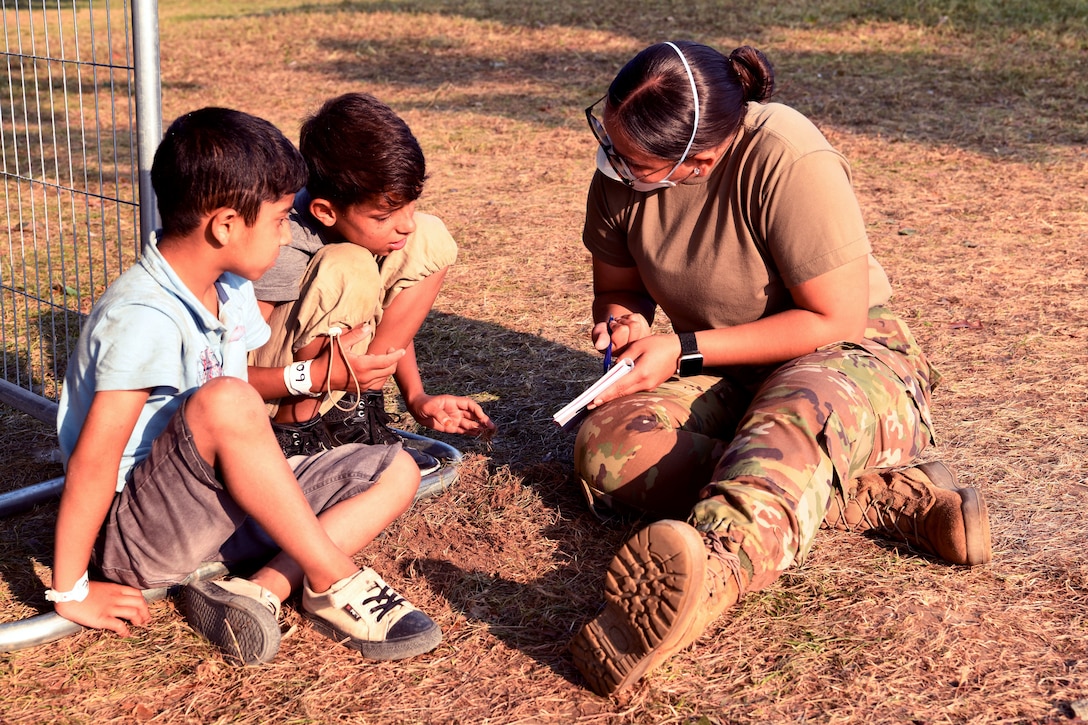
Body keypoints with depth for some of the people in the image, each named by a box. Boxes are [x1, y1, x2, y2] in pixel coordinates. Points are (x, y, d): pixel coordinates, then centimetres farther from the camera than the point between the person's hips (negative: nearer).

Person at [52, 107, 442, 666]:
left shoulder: (230, 288, 3)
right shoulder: (143, 318, -25)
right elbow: (93, 460, -25)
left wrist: (318, 373, 10)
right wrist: (71, 592, -22)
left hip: (218, 506, 9)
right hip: (135, 535, -9)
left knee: (396, 473, 0)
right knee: (224, 403, -37)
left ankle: (260, 590, -18)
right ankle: (334, 583, -21)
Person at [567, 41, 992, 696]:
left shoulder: (788, 162, -24)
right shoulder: (623, 167, -6)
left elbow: (837, 320, -21)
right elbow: (615, 286, 10)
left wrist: (682, 351, -22)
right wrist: (624, 318, -15)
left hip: (848, 358, -6)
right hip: (724, 379, 6)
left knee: (794, 416, -42)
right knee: (605, 445, -24)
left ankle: (703, 577, -72)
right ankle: (884, 495, -27)